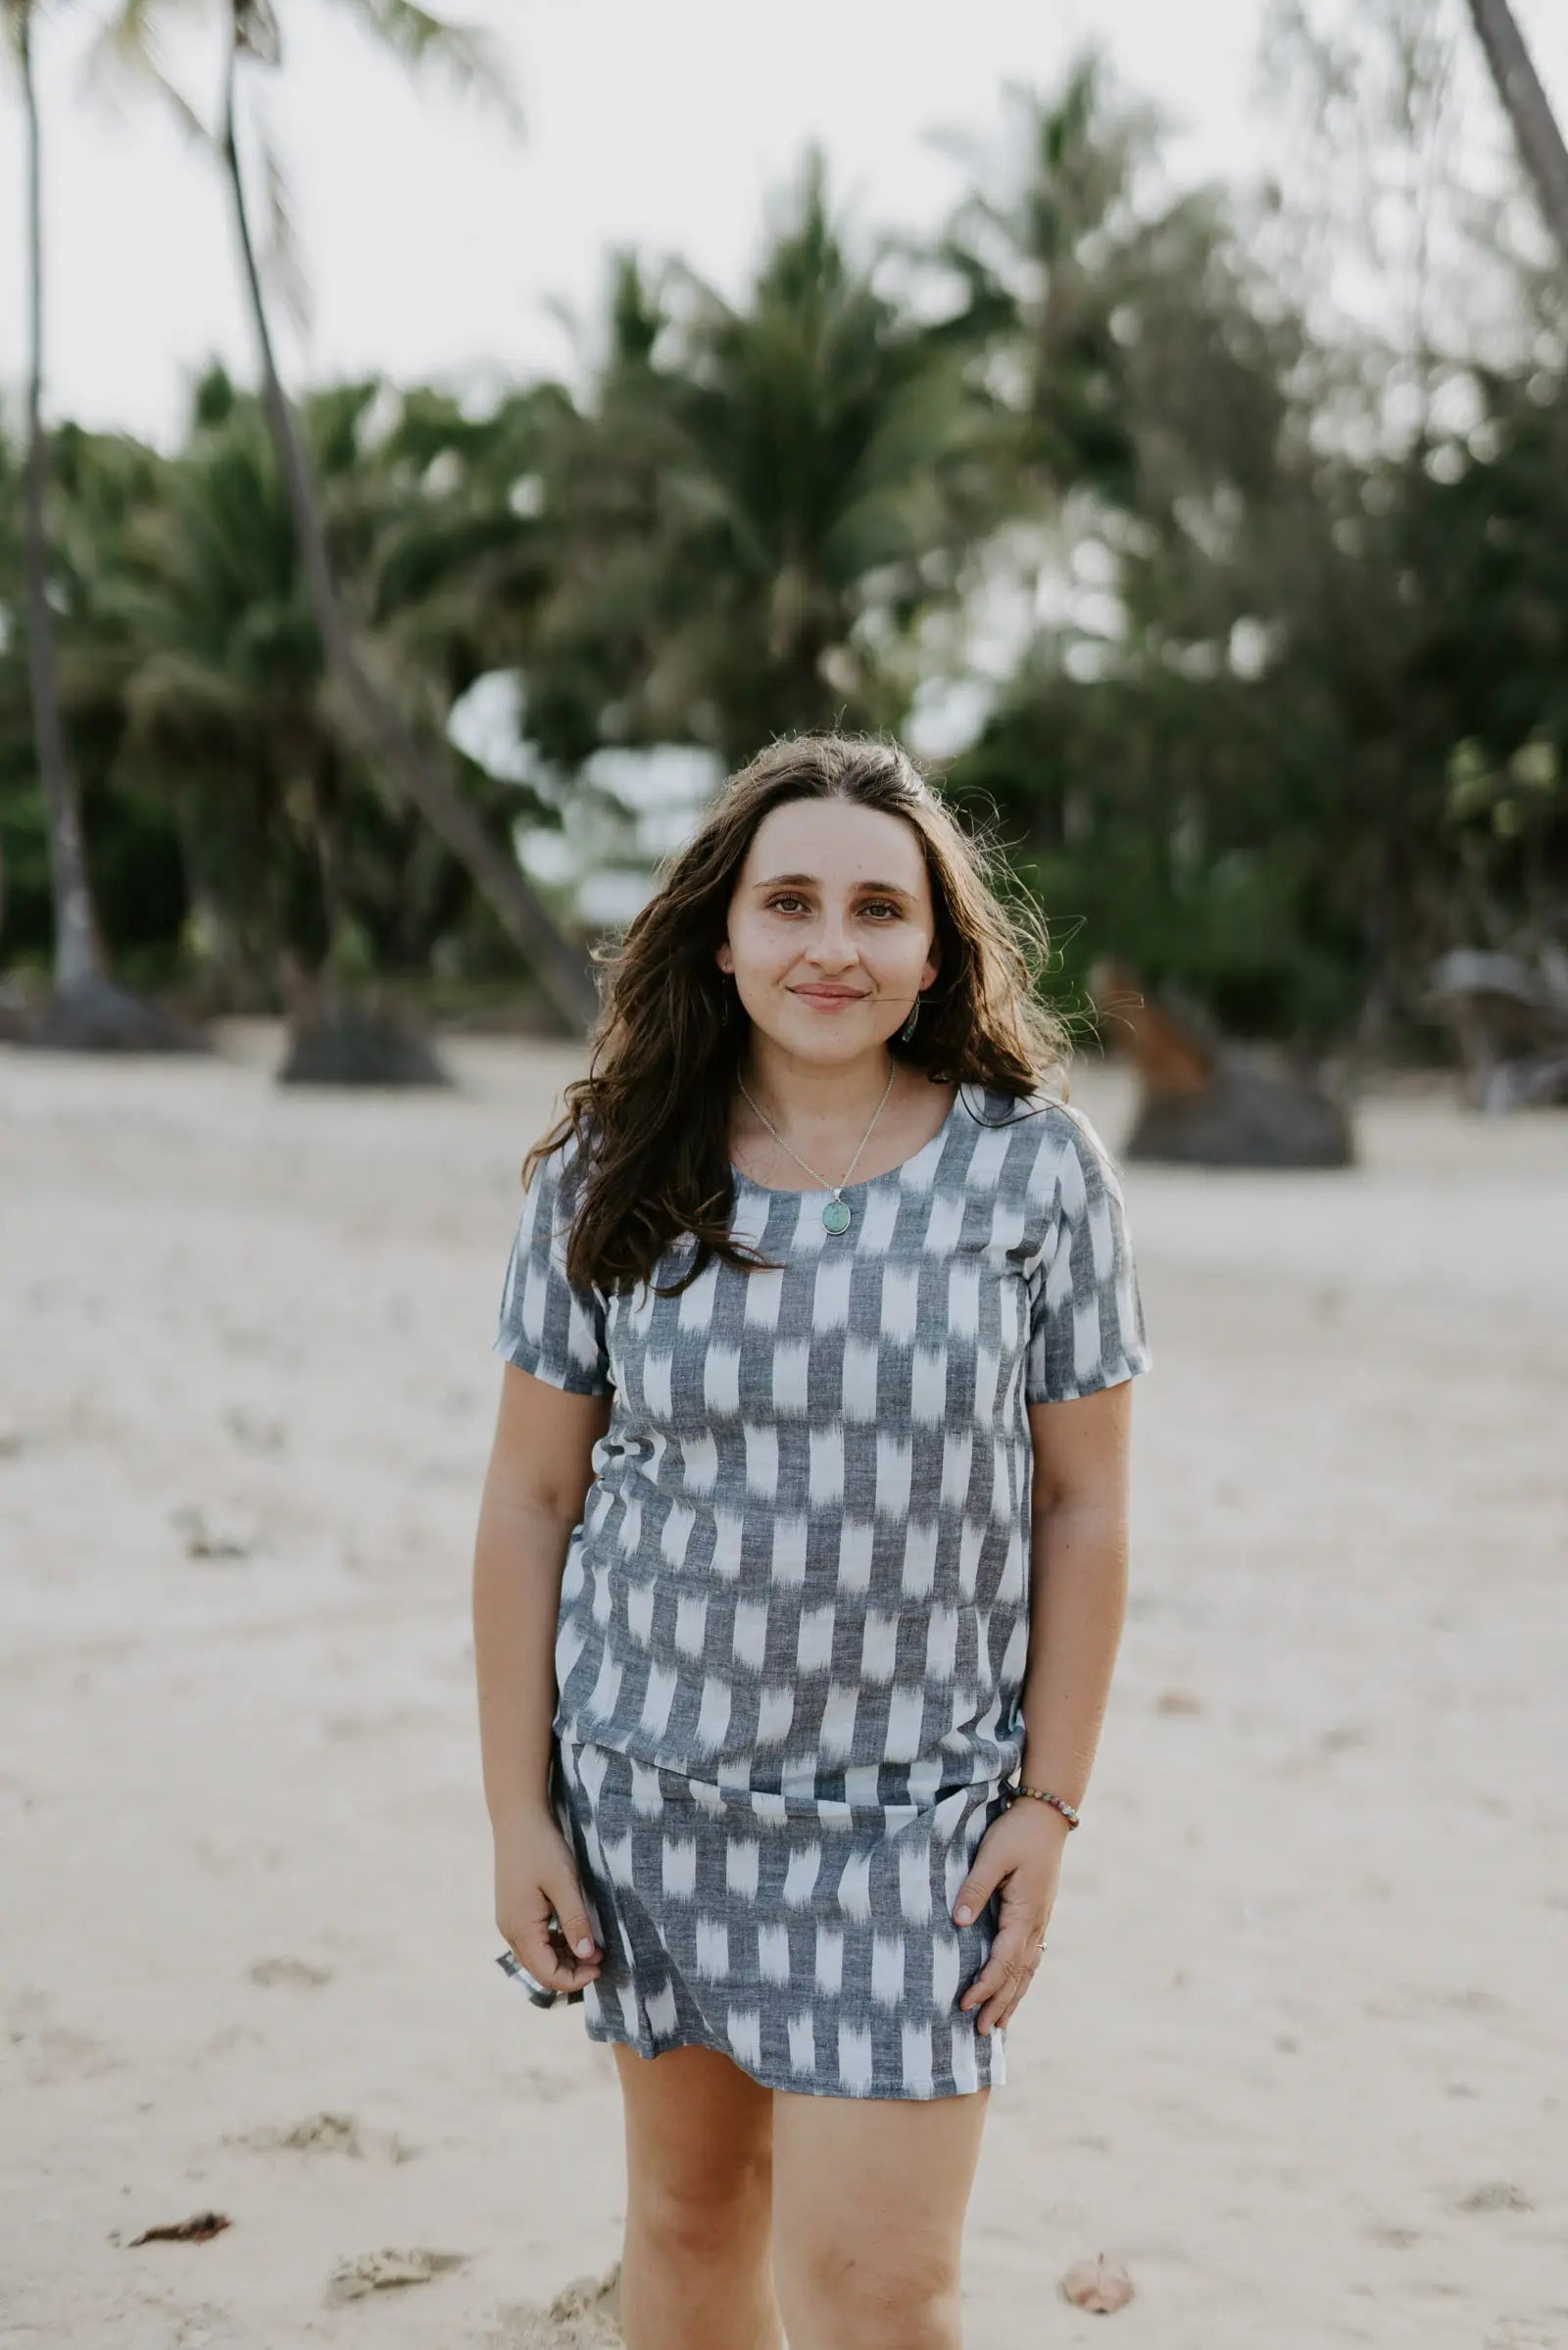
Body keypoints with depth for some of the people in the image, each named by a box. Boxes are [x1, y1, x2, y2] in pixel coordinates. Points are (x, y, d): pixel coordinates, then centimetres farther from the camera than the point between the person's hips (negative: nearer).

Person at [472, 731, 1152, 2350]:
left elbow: (1081, 1505, -1)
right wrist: (515, 1809, 0)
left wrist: (1048, 1804, -4)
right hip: (650, 1784, 2)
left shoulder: (1037, 1169, -6)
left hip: (911, 1808, -2)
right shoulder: (608, 1175, -2)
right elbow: (530, 1498, 2)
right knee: (689, 2201, 17)